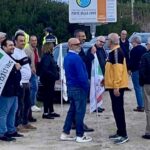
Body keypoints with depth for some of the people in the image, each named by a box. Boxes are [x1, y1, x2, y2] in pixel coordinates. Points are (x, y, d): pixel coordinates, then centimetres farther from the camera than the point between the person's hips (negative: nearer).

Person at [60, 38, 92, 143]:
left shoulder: (67, 57, 11)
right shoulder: (76, 58, -18)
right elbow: (81, 75, -21)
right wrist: (86, 87, -10)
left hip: (70, 87, 9)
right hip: (79, 88, -9)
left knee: (72, 110, 15)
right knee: (80, 112, -1)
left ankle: (65, 133, 18)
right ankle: (80, 136, 5)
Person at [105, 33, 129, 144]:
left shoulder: (116, 52, -17)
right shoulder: (114, 52, 15)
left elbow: (118, 70, -23)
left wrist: (116, 87, -25)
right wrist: (106, 79, 26)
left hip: (116, 86, -10)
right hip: (114, 85, 10)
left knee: (118, 109, -8)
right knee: (116, 109, 14)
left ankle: (123, 135, -5)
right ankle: (120, 132, 21)